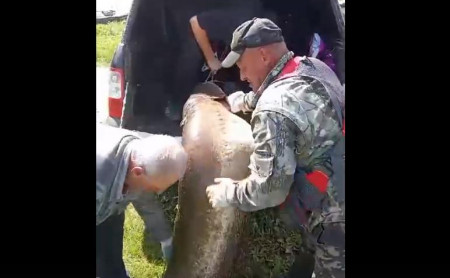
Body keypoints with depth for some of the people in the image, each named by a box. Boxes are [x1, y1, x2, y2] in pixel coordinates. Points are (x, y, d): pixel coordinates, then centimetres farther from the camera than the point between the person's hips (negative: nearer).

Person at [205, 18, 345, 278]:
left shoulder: (274, 110, -24)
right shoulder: (315, 67, 2)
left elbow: (269, 188, -22)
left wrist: (229, 193, -4)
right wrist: (248, 100, 36)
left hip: (334, 222, -8)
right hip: (337, 200, 8)